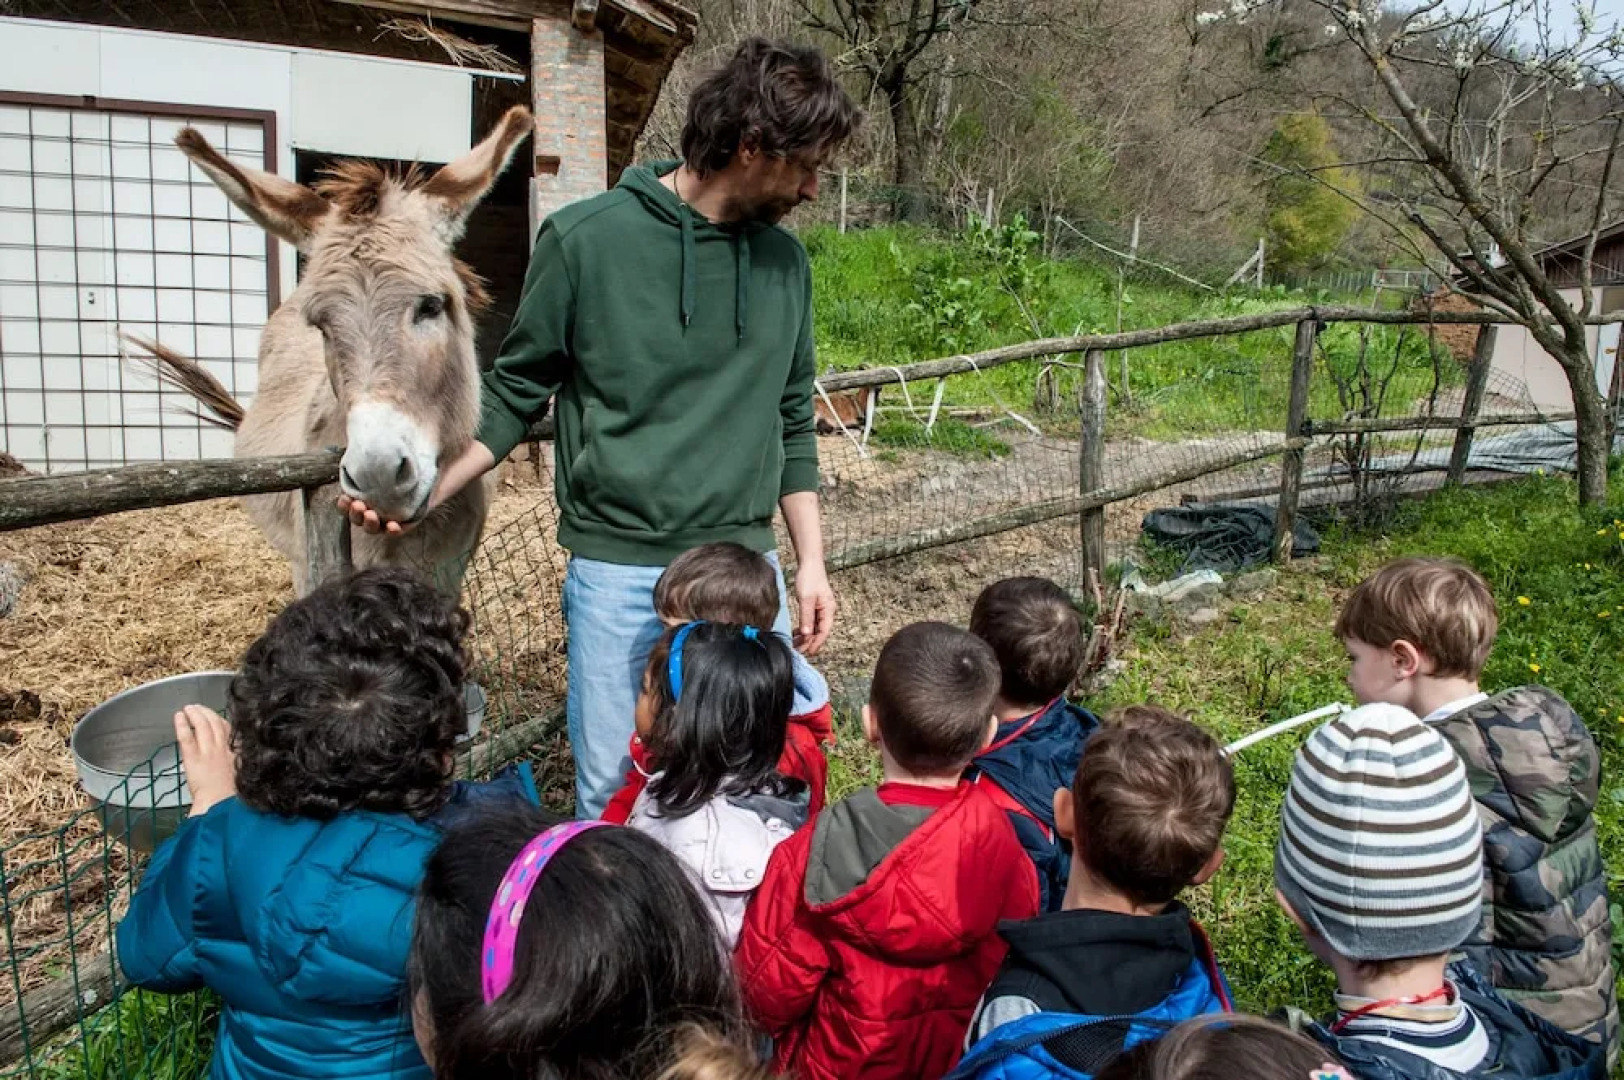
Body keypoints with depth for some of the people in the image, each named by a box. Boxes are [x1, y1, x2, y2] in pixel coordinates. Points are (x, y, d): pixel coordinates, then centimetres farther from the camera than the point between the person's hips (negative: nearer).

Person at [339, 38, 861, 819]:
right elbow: (516, 392, 2)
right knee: (611, 789, 6)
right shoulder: (585, 239, -7)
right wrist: (427, 492, -11)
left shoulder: (784, 262, 6)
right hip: (617, 568, -3)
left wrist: (810, 562, 9)